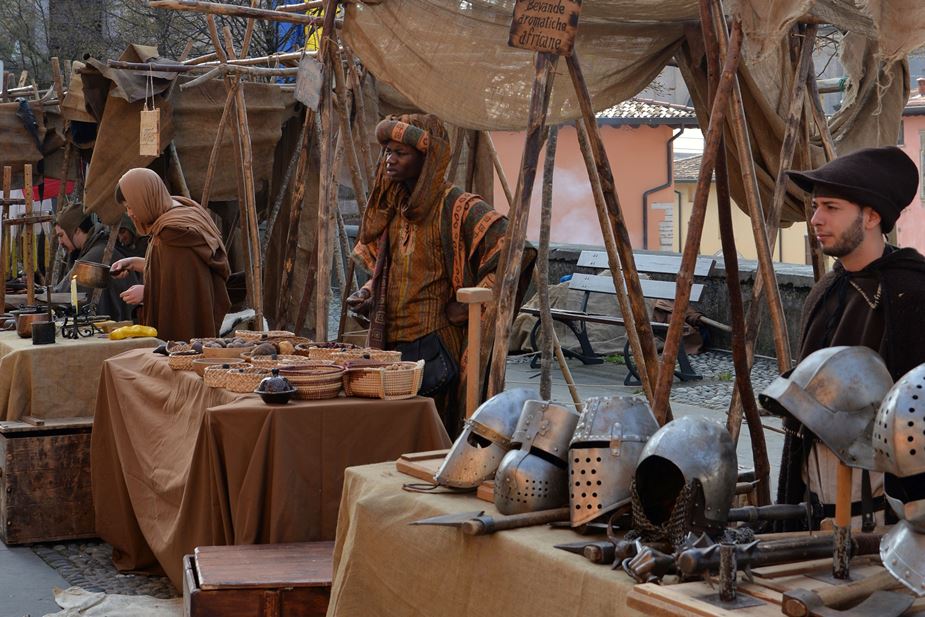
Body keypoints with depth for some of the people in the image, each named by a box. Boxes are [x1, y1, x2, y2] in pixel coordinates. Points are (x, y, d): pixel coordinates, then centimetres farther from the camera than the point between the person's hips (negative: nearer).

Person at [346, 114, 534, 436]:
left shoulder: (457, 207, -11)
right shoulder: (392, 207, 12)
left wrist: (469, 305, -17)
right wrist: (367, 295, 7)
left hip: (434, 346, -7)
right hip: (390, 342, 7)